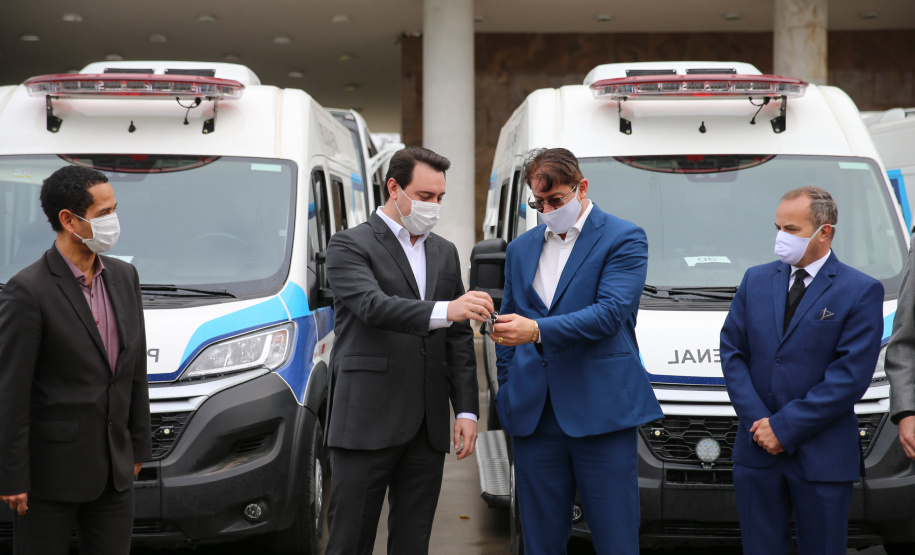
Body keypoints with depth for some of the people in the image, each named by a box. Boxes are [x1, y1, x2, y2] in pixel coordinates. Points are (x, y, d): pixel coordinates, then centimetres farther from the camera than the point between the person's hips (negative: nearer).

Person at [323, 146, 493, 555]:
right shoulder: (349, 246, -2)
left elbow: (459, 339, 16)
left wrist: (466, 411, 7)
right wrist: (444, 311, -35)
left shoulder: (444, 253, 17)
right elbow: (374, 306, -21)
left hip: (428, 428, 6)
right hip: (367, 424, -5)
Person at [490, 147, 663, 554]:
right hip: (533, 419, 5)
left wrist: (538, 330, -25)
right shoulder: (520, 249, 17)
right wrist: (506, 396, 11)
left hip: (601, 413, -5)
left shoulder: (624, 239, 0)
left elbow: (610, 313, -14)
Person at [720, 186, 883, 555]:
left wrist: (784, 427, -14)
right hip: (756, 450, 4)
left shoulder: (862, 292, -4)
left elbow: (851, 375, -11)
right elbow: (731, 351, 7)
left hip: (822, 458, -3)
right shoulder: (756, 280, 10)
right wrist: (757, 422, -7)